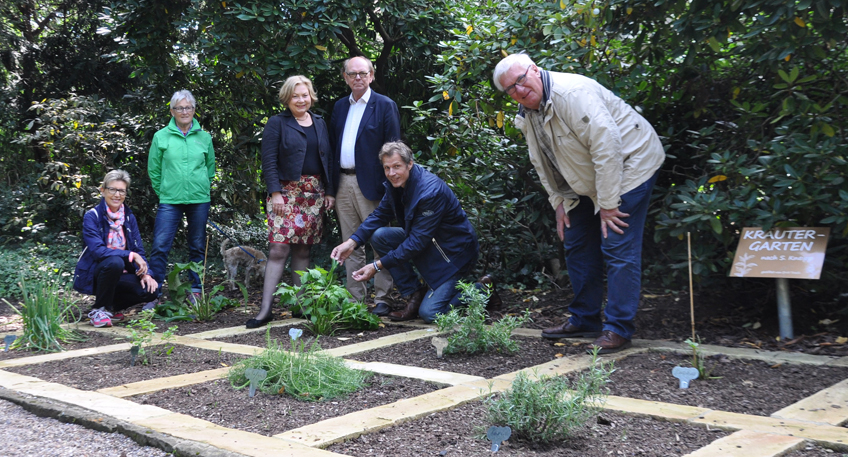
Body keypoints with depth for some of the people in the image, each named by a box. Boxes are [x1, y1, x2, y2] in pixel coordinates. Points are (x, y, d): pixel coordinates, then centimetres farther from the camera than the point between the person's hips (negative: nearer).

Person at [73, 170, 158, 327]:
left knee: (150, 290, -22)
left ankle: (112, 306, 9)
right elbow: (97, 250, -23)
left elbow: (139, 250, 4)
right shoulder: (92, 216, -10)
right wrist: (130, 255, -27)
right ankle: (99, 309, -15)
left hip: (119, 276, 5)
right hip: (93, 275, -5)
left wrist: (145, 273, -14)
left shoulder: (129, 217, 7)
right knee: (114, 262, -37)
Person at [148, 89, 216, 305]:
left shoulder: (204, 137, 6)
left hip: (199, 200, 2)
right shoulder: (161, 137, 2)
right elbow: (154, 170, 8)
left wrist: (202, 188, 12)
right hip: (170, 200, -1)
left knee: (197, 247, 8)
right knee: (160, 246, -8)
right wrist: (164, 191, 6)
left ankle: (196, 291, 19)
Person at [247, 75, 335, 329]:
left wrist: (330, 191, 9)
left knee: (303, 250, 5)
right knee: (279, 249, -11)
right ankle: (265, 309, -10)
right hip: (286, 192, -4)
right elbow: (268, 161, -5)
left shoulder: (319, 123, 16)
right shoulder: (277, 123, 1)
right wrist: (275, 192, -13)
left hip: (314, 194, 4)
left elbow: (327, 159, 17)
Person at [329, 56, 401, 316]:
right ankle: (355, 299, 18)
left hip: (369, 184, -6)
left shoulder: (385, 106, -2)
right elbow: (333, 144, 16)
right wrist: (331, 183, 7)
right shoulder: (339, 107, 15)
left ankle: (382, 299, 5)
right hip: (343, 184, 6)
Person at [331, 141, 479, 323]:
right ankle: (415, 294, -1)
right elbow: (380, 215, 4)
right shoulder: (395, 183, -5)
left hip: (453, 252, -8)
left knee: (429, 313, -19)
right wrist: (351, 242, -11)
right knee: (379, 236, -11)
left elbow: (417, 241, -29)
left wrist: (378, 265, -29)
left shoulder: (431, 191, -30)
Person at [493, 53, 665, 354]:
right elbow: (543, 165, 14)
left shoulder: (572, 92, -27)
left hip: (629, 165, -9)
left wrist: (608, 203, -26)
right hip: (588, 182, 10)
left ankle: (618, 329, -4)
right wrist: (559, 202, 6)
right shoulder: (527, 116, 2)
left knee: (618, 248, -12)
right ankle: (584, 320, 24)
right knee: (578, 246, 12)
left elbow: (606, 144, -30)